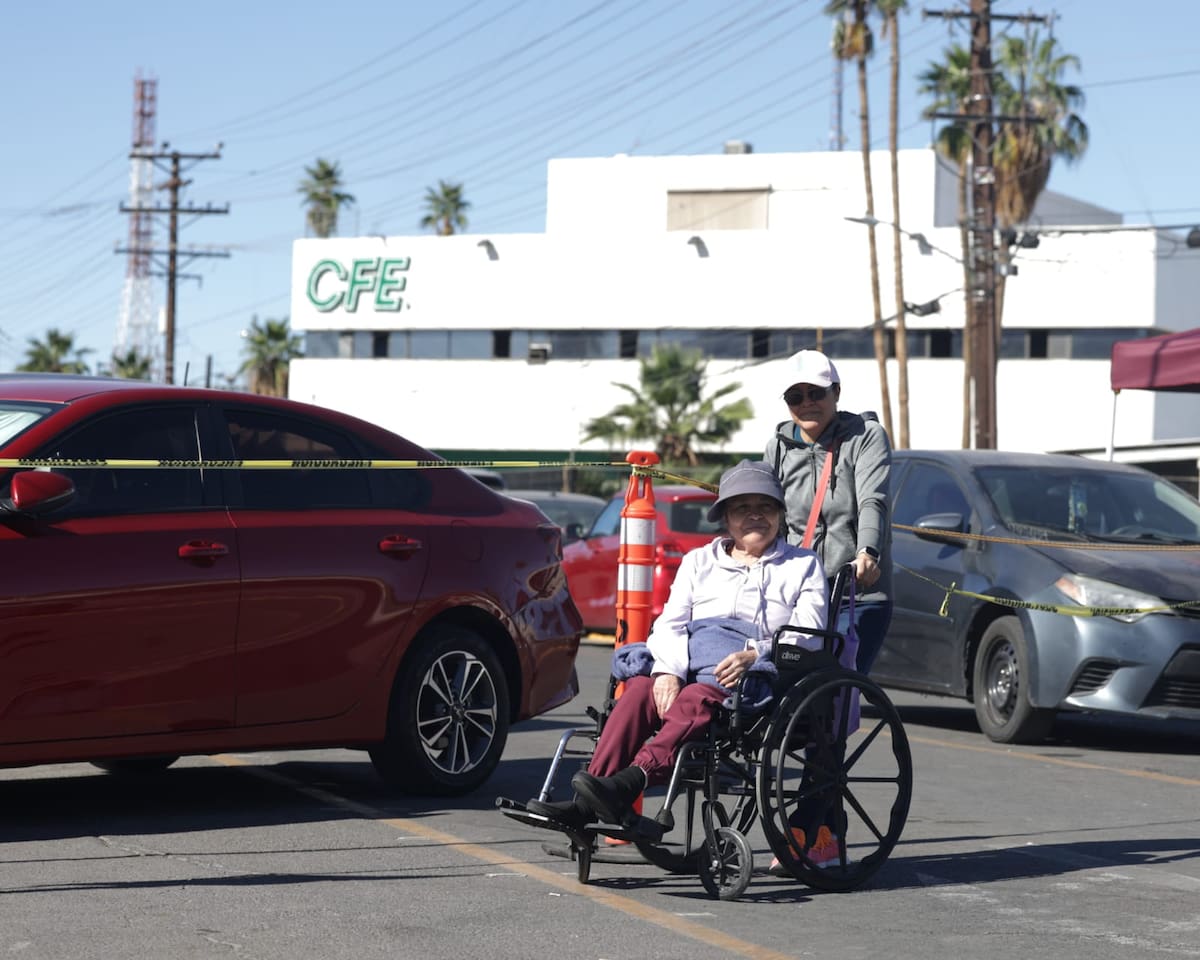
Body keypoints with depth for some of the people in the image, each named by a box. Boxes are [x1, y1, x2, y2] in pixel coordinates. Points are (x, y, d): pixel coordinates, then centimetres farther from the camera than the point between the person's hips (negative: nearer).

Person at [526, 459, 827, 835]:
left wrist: (754, 656, -17)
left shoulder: (803, 565, 18)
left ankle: (630, 783, -58)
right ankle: (584, 803, -43)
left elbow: (808, 634, 3)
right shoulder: (699, 561, 27)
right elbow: (671, 622, 12)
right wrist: (668, 670, -11)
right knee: (639, 691, -30)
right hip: (690, 664, 3)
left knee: (696, 700, -36)